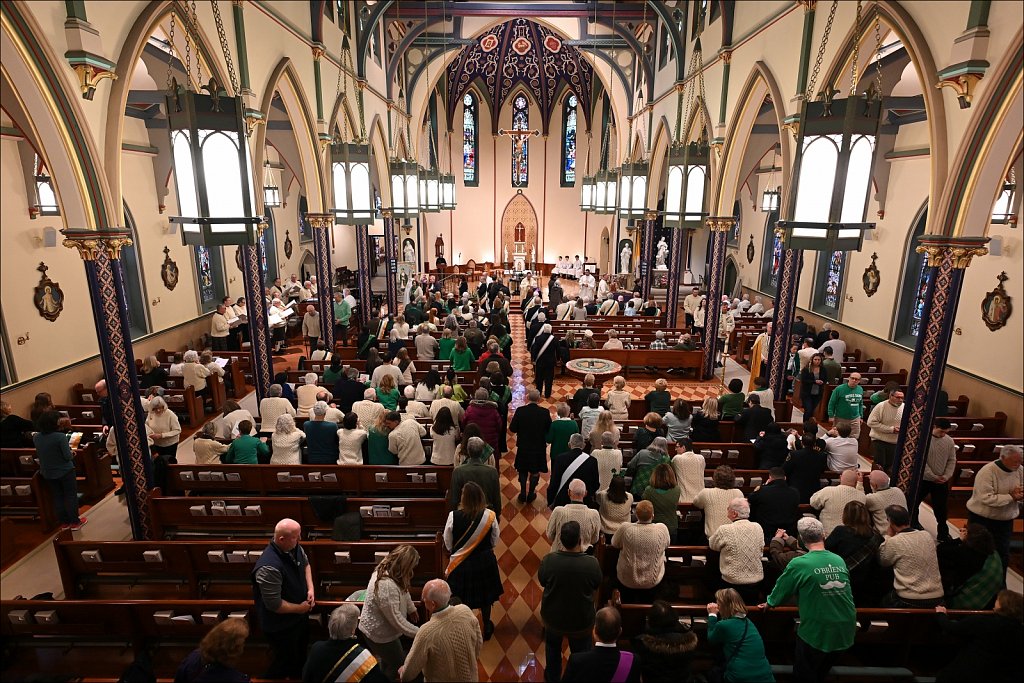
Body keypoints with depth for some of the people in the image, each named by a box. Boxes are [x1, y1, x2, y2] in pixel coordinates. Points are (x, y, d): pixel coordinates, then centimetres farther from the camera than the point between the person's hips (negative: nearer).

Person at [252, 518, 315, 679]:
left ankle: (298, 677, 57)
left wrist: (310, 588, -7)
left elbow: (305, 563, 6)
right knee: (285, 662, 16)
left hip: (300, 616, 8)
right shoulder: (269, 568, -39)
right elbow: (274, 605, -32)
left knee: (300, 653, 31)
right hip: (281, 626, -8)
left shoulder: (295, 546, -15)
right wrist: (300, 608, -18)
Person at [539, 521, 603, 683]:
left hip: (553, 616, 2)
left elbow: (542, 581, -9)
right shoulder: (592, 563, -29)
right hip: (581, 620, -1)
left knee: (553, 646, 32)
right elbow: (596, 585, -8)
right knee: (581, 652, 26)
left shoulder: (549, 560, -28)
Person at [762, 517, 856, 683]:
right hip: (845, 630, 5)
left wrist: (769, 603, 16)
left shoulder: (799, 564, -18)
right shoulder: (840, 561, -3)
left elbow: (782, 589, -4)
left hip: (817, 632, -5)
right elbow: (840, 591, 14)